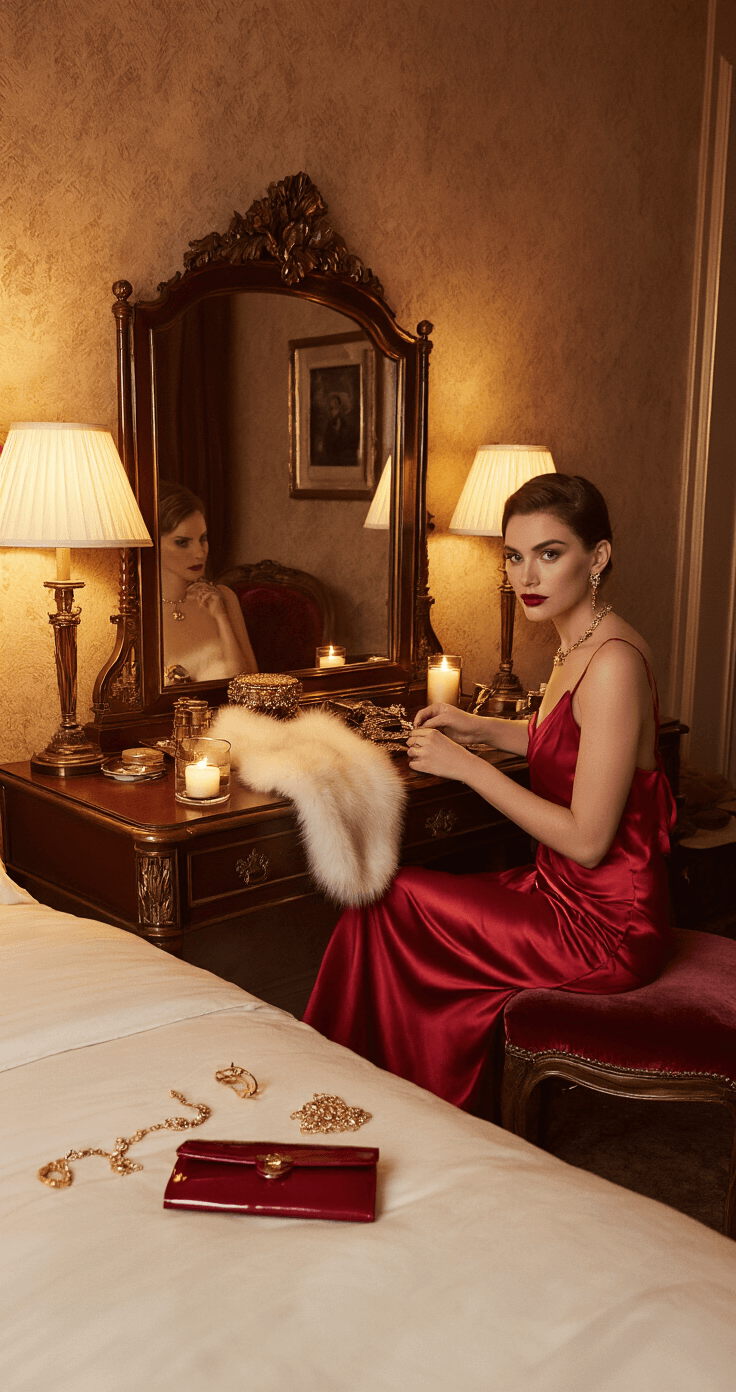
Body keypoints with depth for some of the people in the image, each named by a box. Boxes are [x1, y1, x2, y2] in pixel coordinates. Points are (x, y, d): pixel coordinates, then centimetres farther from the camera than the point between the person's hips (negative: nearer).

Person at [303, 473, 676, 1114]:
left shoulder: (612, 663, -25)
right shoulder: (579, 644, 5)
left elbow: (587, 839, -24)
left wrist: (468, 766, -18)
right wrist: (481, 728, 12)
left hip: (606, 929, -8)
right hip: (570, 893, 8)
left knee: (389, 904, -2)